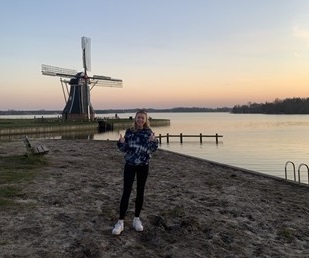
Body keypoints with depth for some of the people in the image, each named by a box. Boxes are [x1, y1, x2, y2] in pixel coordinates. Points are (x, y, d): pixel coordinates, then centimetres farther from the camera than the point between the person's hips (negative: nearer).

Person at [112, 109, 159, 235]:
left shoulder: (149, 132, -1)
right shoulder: (129, 131, 0)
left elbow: (152, 150, -4)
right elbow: (124, 149, 3)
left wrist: (153, 141, -22)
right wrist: (121, 142, -17)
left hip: (143, 166, 1)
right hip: (130, 165, 0)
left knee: (140, 192, 8)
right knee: (126, 192, -4)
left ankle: (137, 219, 22)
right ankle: (121, 221, 2)